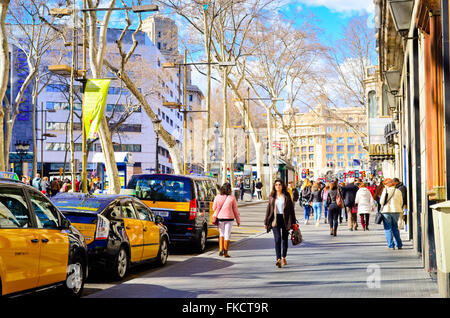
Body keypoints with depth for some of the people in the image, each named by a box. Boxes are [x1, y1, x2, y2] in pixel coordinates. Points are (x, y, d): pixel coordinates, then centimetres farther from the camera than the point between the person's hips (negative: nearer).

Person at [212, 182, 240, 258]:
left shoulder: (217, 197, -3)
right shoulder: (232, 198, -6)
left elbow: (214, 208, 1)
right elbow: (235, 210, 0)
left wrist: (214, 218, 14)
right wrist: (238, 220, 8)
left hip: (220, 217, 2)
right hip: (229, 218, -2)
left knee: (221, 234, 19)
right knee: (227, 235, 5)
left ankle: (221, 249, 3)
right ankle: (225, 253, 7)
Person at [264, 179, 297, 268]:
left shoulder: (286, 196, 3)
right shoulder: (272, 197, 7)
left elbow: (291, 208, 4)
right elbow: (268, 209, 10)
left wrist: (293, 221, 0)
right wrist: (266, 222, 8)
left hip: (285, 219, 0)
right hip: (275, 219, 0)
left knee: (284, 239, 9)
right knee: (277, 238, -12)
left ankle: (283, 258, 25)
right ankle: (278, 259, -21)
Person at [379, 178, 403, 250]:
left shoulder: (385, 190, -8)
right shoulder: (398, 191, 3)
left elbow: (382, 202, -9)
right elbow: (401, 203, 8)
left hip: (386, 211, -4)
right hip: (396, 211, 4)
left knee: (388, 229, 3)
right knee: (395, 228, 16)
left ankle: (391, 246, -2)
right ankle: (399, 245, 15)